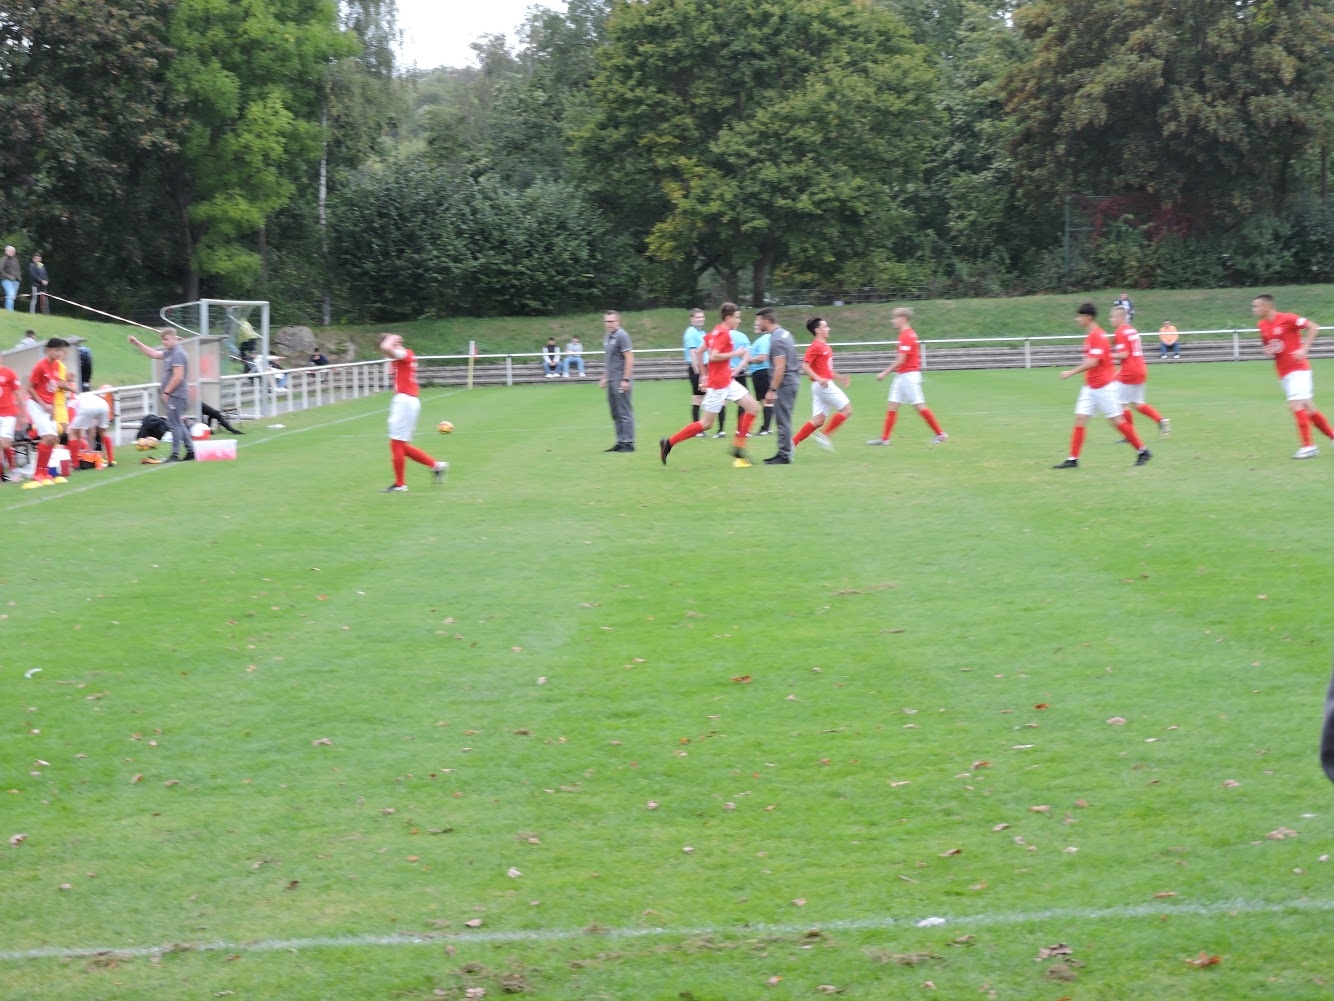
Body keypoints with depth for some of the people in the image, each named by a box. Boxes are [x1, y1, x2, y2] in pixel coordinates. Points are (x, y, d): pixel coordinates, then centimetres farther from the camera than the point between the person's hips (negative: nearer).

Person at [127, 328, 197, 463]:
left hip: (176, 395, -10)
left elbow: (178, 377, -22)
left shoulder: (178, 354, -15)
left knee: (175, 424, -6)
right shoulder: (169, 353, 15)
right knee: (178, 424, 13)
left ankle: (175, 455, -3)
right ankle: (191, 450, 17)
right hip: (173, 396, 10)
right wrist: (137, 343, 20)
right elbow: (153, 354, 25)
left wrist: (166, 392, -17)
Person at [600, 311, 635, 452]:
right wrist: (605, 378, 22)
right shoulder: (608, 337, 15)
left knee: (624, 413, -4)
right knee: (616, 414, 11)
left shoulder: (621, 336, -11)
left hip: (621, 381, -9)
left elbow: (629, 359, -15)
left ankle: (628, 443, -1)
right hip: (611, 381, 9)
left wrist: (626, 380, -19)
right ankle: (620, 442, 16)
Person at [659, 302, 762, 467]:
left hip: (728, 382, 10)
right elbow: (713, 356, -25)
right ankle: (669, 443, 4)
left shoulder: (716, 332, 12)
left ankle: (738, 447, 8)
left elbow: (699, 351, 15)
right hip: (719, 384, -10)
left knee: (753, 408, 5)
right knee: (706, 423, -4)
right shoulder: (724, 334, -15)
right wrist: (735, 353, -17)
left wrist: (705, 374, 19)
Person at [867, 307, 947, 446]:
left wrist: (884, 373, -16)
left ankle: (940, 434, 2)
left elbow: (901, 360, -21)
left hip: (908, 375, -10)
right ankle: (884, 438, 7)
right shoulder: (908, 334, 13)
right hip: (902, 376, 10)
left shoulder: (907, 336, -17)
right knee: (892, 406, 7)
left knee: (920, 406, -6)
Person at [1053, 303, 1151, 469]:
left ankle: (1143, 451, 8)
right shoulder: (1091, 336, 12)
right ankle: (1073, 459, -2)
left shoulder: (1097, 336, -18)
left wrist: (1071, 372, -22)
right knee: (1080, 419, 0)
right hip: (1090, 386, 9)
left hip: (1103, 386, -9)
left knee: (1116, 420, -3)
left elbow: (1092, 362, -25)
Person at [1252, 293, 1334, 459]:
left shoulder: (1286, 319, -14)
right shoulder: (1262, 325, 8)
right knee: (1308, 408, 10)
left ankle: (1308, 446, -9)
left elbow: (1314, 327, -12)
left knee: (1295, 405, -16)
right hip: (1283, 373, 7)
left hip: (1298, 369, -7)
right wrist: (1268, 351, -2)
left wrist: (1304, 349, -20)